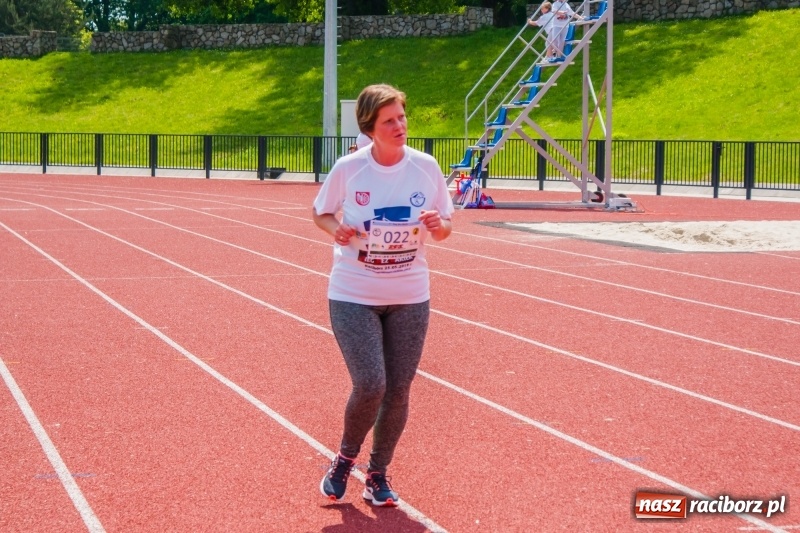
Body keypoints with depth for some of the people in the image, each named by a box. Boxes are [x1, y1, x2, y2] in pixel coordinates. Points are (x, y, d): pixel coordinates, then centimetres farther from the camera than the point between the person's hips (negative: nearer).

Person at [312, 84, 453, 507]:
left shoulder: (426, 167, -5)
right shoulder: (348, 169, -10)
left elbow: (444, 229, 5)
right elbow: (320, 212, 6)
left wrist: (437, 226, -18)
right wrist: (336, 229, -16)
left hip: (410, 298, 3)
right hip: (353, 297, -2)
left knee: (398, 390, 5)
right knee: (369, 386, -12)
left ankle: (378, 473, 25)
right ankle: (345, 459, 18)